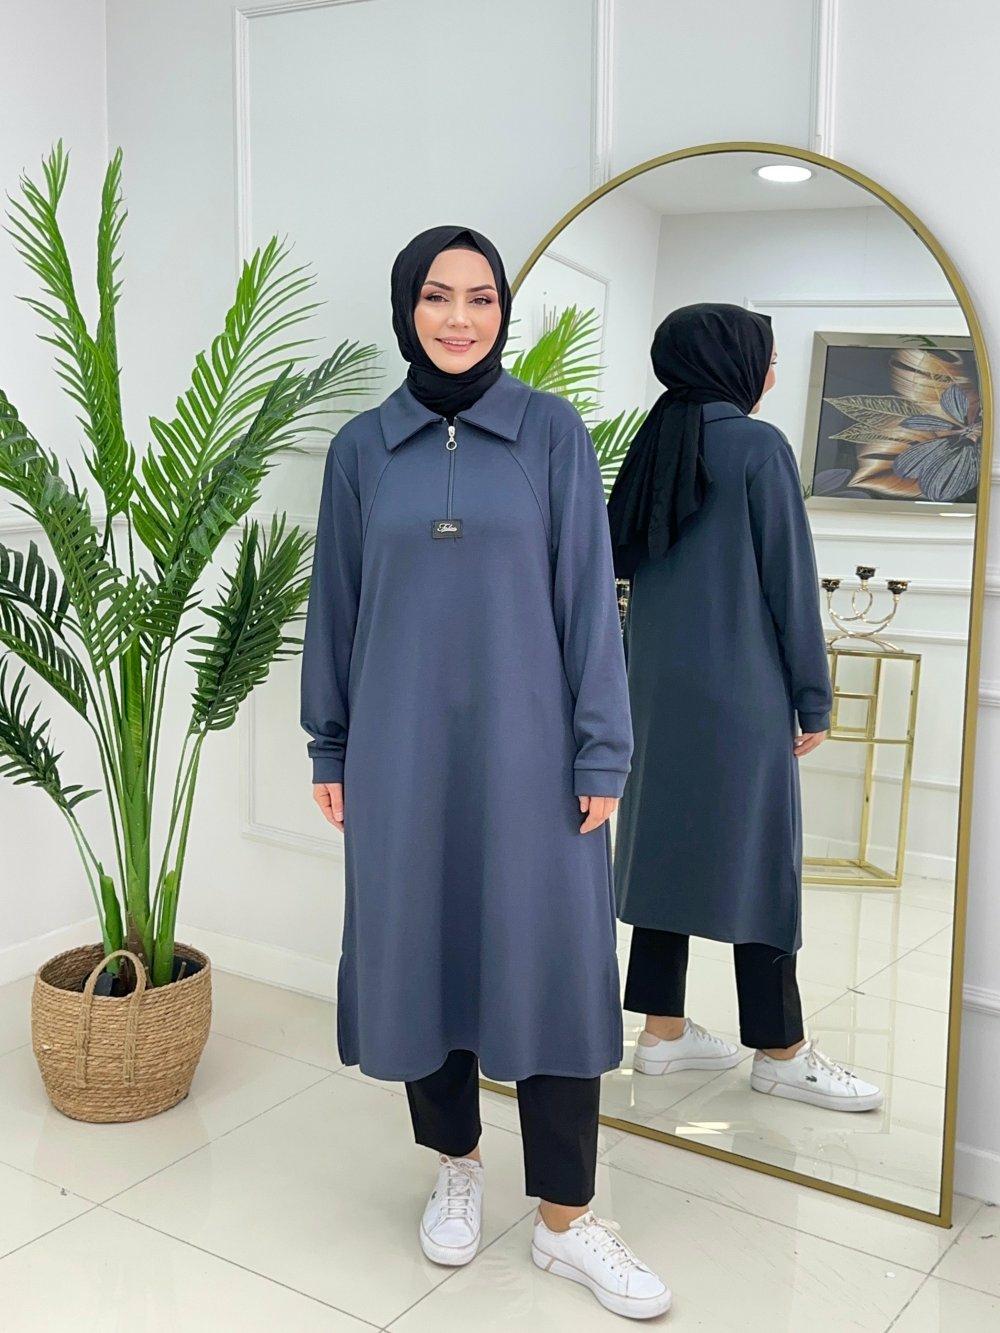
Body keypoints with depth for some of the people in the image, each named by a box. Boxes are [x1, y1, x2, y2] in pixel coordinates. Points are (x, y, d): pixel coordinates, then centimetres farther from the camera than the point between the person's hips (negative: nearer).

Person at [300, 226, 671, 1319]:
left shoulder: (552, 432, -1)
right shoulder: (363, 447, 4)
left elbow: (587, 596, -3)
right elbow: (335, 605, 8)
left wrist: (600, 752, -6)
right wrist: (329, 749, 8)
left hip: (525, 746, -1)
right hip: (403, 750, 2)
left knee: (552, 962, 1)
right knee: (420, 950, 10)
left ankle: (565, 1220, 16)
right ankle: (455, 1165, 33)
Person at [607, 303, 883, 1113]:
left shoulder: (654, 445, 9)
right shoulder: (758, 445, -10)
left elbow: (621, 557, 14)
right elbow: (791, 580, -10)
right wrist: (813, 700, -5)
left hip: (658, 684, 7)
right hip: (739, 689, -7)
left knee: (667, 841, 10)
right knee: (760, 854, 0)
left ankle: (664, 1031, 17)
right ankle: (781, 1053, 9)